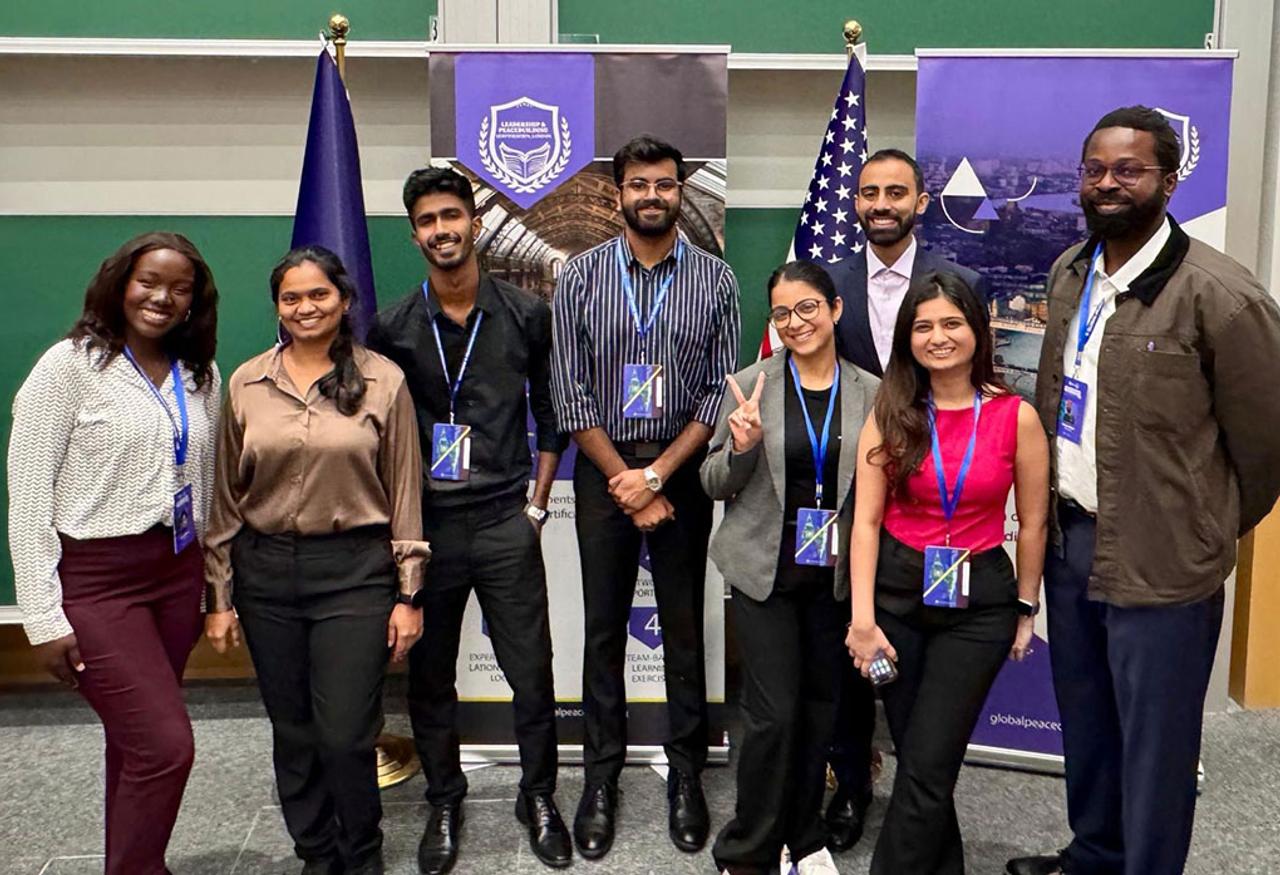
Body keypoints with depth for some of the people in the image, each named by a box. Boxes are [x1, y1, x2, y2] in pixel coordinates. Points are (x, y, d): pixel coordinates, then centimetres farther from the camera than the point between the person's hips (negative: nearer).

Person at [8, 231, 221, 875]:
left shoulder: (200, 375, 9)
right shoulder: (69, 365, -8)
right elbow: (28, 497, -9)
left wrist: (210, 582, 13)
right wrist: (44, 616, -11)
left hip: (176, 571, 5)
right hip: (95, 579, -5)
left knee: (135, 739, 14)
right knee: (166, 745, -10)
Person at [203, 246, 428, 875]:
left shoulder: (383, 381, -1)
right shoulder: (246, 384, 5)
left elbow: (405, 494, 0)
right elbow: (225, 499, 7)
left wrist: (407, 593, -2)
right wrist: (219, 597, 6)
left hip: (355, 571, -2)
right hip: (266, 572, 3)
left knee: (346, 735, -3)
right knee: (293, 733, 12)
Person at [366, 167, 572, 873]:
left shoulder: (526, 314, 2)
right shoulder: (392, 328, 3)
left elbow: (550, 411, 8)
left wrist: (538, 501, 3)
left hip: (505, 522, -1)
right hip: (424, 524, 1)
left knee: (531, 670, 3)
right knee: (429, 675, 10)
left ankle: (538, 796, 24)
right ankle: (444, 803, 29)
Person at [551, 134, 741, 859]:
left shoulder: (714, 279, 0)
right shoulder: (581, 276, 0)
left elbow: (723, 390, -4)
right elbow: (570, 392, -3)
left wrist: (656, 475, -11)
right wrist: (624, 481, -8)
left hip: (682, 468, 0)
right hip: (602, 469, 0)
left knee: (684, 627, 7)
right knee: (604, 628, 7)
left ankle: (687, 774, 21)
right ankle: (602, 777, 20)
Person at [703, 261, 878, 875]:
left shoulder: (870, 393, 1)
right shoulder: (750, 385, -4)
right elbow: (715, 484, 0)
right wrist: (741, 446, -20)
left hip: (835, 575, 3)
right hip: (765, 572, -2)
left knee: (820, 709, 13)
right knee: (773, 713, -5)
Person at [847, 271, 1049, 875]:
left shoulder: (1016, 416, -6)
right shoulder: (890, 415, -1)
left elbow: (1032, 523, 2)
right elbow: (866, 520, -5)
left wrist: (1025, 610, 5)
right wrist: (862, 618, -11)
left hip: (978, 600, -2)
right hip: (896, 591, 2)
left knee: (926, 767, -2)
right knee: (915, 755, 12)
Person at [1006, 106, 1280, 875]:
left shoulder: (1218, 293, -17)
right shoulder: (1070, 273, 5)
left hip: (1162, 557, -7)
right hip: (1070, 535, 7)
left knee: (1153, 743, 8)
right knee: (1084, 719, 23)